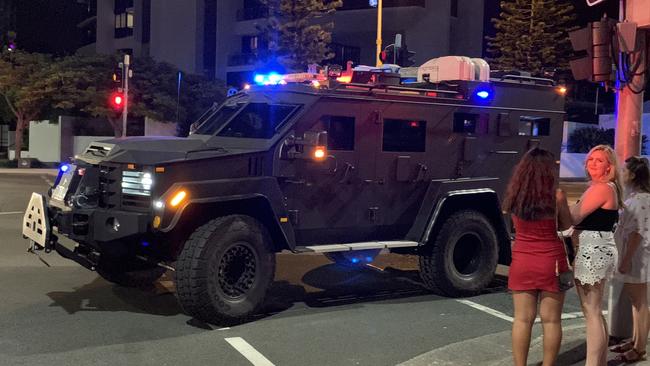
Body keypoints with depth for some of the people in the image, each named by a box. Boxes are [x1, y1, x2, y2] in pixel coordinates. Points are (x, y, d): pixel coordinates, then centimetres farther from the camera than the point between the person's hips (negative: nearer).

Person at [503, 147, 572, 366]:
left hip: (522, 262, 3)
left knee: (522, 319, 8)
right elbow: (566, 225, 3)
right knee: (551, 320, 7)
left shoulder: (514, 194, -2)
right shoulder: (556, 195, -10)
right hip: (551, 262, -3)